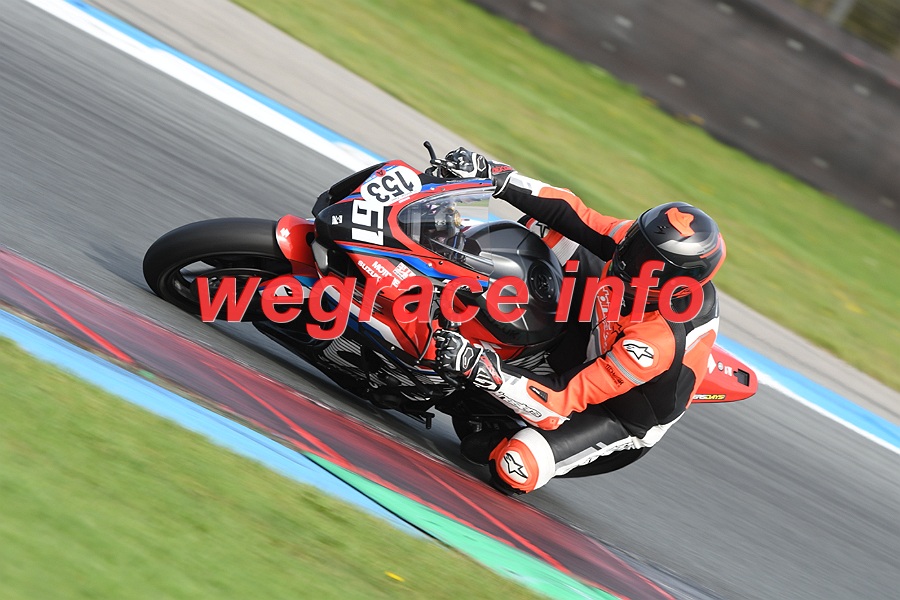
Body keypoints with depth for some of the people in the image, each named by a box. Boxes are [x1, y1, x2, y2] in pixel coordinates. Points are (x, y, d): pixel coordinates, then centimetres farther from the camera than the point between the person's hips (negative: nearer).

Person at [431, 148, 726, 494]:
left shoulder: (658, 342, -42)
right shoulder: (650, 245, -24)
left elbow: (567, 398, -38)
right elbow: (572, 213, -16)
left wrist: (478, 368, -46)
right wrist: (490, 174, -24)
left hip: (620, 416, -7)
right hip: (596, 341, 7)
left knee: (514, 471, -28)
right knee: (548, 227, -6)